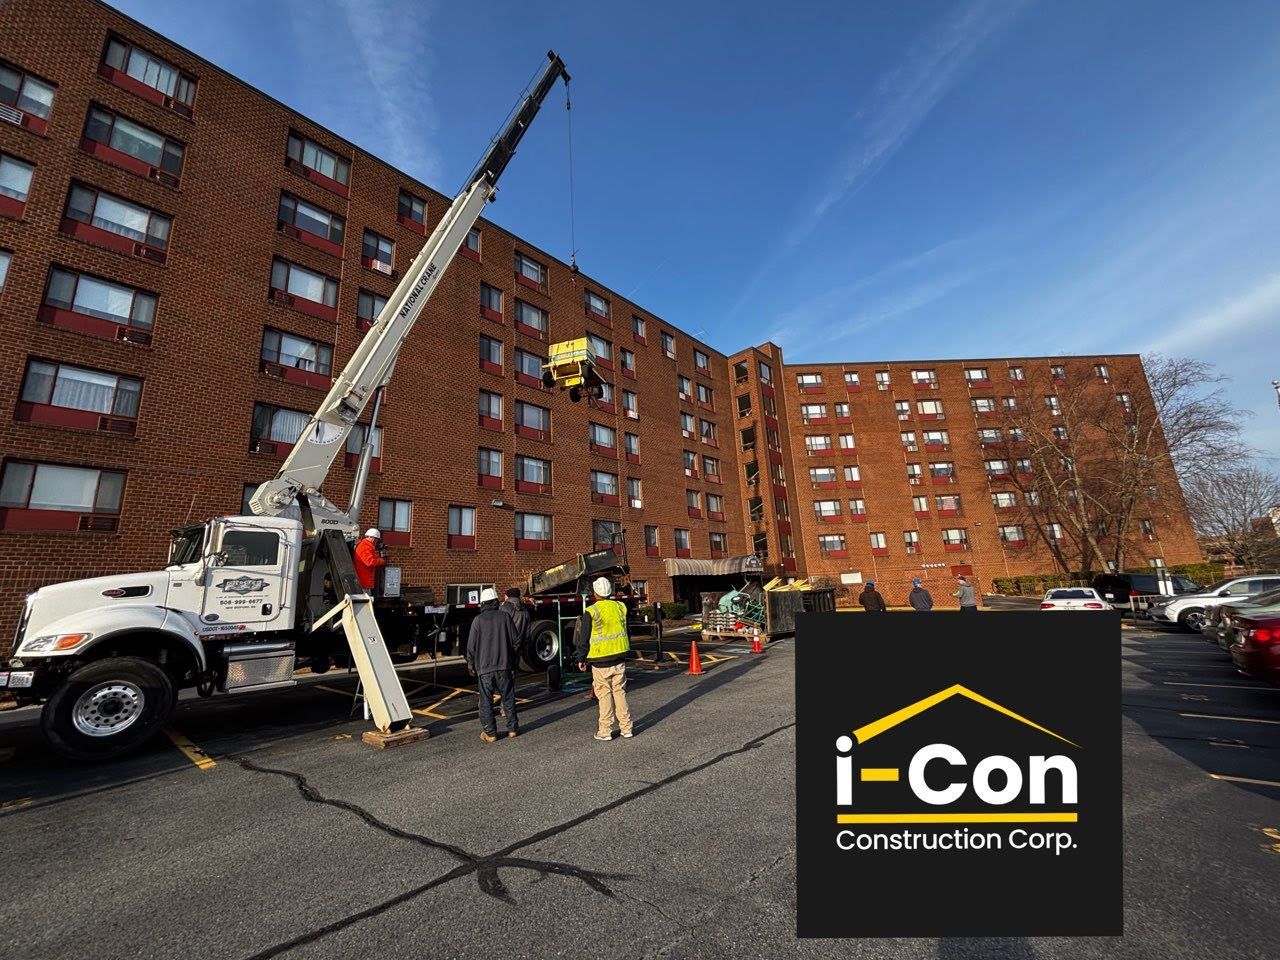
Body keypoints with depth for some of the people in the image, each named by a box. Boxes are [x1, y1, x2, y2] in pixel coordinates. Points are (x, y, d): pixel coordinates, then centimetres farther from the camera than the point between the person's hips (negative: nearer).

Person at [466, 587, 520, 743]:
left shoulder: (478, 620, -6)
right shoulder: (504, 617, -2)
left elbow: (471, 645, -5)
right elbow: (515, 641, 1)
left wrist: (471, 664, 9)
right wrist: (511, 659, 17)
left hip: (484, 667, -2)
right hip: (504, 665, 2)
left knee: (486, 701, 7)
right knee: (508, 697, 12)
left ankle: (490, 733, 11)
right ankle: (512, 729, 18)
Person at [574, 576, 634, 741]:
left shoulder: (591, 612, -12)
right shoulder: (620, 607, 1)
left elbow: (584, 639, -6)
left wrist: (581, 659, 6)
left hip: (600, 661, -4)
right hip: (619, 659, 4)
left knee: (605, 695, 6)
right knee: (620, 692, 13)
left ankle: (605, 731, 13)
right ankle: (626, 729, 18)